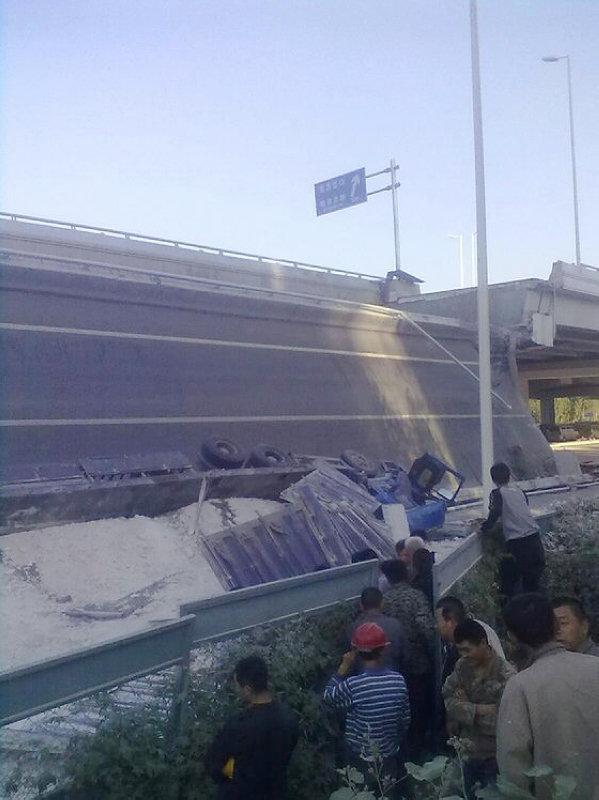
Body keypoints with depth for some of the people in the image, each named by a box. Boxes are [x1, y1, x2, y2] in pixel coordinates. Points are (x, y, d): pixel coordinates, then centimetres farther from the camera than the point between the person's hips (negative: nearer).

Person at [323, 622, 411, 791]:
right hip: (390, 756, 3)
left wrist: (344, 667, -9)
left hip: (360, 759, -3)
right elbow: (405, 720, -2)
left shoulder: (352, 685, -28)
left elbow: (328, 697, -7)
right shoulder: (398, 681, -15)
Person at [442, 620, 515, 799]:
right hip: (468, 752, 6)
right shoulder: (462, 666, -2)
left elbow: (500, 723, -23)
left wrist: (465, 709, -14)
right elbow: (448, 701, -8)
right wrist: (478, 710, -22)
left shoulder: (506, 675, -21)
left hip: (494, 758, -5)